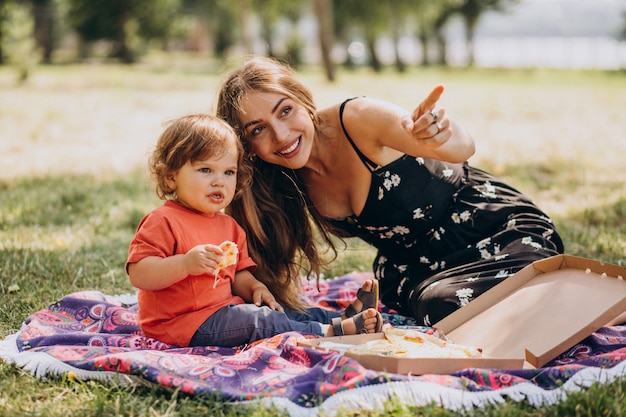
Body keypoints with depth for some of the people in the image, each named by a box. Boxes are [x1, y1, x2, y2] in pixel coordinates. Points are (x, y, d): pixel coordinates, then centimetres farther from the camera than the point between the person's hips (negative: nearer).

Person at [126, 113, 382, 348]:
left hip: (222, 310, 10)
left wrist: (254, 287, -2)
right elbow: (138, 275, -23)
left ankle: (346, 316, -4)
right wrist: (185, 263, -36)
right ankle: (330, 332, -24)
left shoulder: (228, 226, 15)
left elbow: (238, 275, 21)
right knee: (256, 320, -22)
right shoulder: (162, 222, -14)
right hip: (182, 323, -9)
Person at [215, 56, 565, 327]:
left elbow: (463, 148, -35)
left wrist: (439, 137, -56)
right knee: (439, 304, -28)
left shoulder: (357, 119, -23)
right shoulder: (288, 186, -7)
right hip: (418, 268, 4)